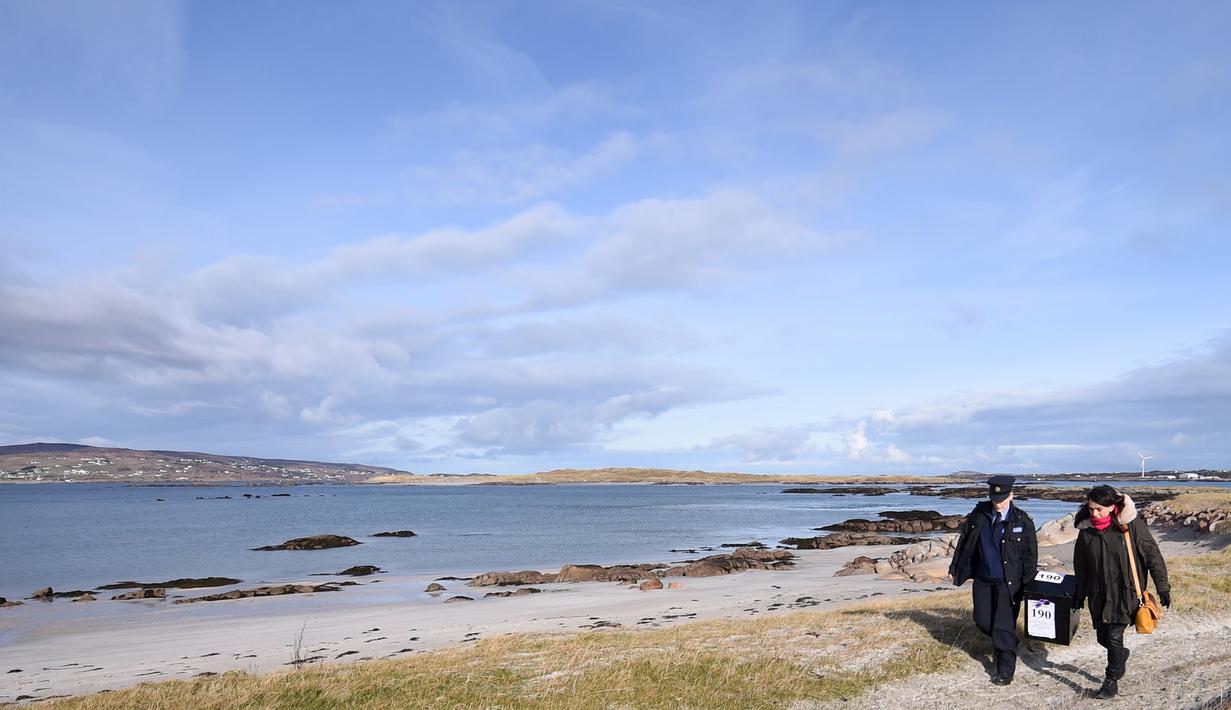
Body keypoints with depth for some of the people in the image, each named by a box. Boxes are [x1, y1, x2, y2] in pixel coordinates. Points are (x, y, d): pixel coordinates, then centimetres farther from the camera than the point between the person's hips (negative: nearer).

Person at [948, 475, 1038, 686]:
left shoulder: (1022, 521, -11)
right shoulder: (979, 514, -2)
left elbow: (1030, 555, -5)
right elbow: (964, 539, 8)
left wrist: (1028, 585, -6)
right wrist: (955, 568, 11)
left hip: (1008, 582, -4)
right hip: (982, 579, 4)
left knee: (1004, 626, -1)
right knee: (982, 621, 11)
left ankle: (1006, 669, 14)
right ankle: (1005, 642, 41)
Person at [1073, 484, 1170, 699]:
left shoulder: (1131, 524, -14)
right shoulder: (1086, 530, -2)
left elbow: (1152, 555, -6)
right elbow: (1080, 565, 9)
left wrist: (1162, 587, -7)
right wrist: (1080, 594, 15)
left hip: (1125, 592, -4)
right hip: (1099, 593, 4)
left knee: (1114, 636, -7)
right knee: (1102, 636, 10)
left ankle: (1111, 682, 11)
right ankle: (1120, 655, 43)